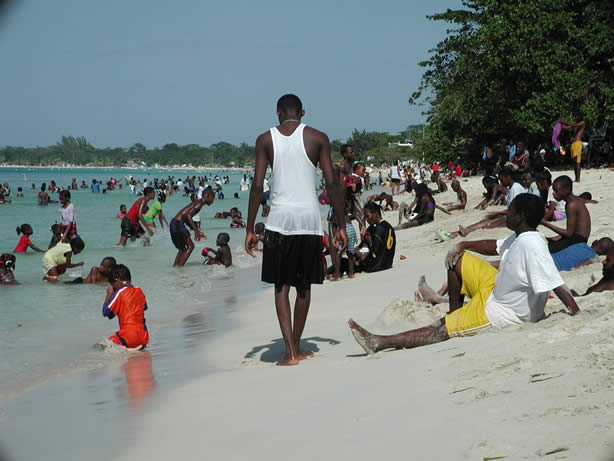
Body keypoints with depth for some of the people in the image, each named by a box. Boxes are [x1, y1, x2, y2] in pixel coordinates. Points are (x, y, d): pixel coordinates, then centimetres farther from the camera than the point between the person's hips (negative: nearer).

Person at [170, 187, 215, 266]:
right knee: (190, 246, -4)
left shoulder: (197, 203, 19)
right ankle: (180, 266, -5)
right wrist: (196, 231, -26)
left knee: (182, 248, 19)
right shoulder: (199, 204, -10)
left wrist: (198, 231, 24)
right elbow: (188, 215, -25)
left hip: (174, 223, 10)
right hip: (178, 224, -10)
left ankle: (174, 266, 22)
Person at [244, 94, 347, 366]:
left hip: (280, 218, 0)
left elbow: (257, 186, -2)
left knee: (281, 285, 6)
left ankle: (290, 352, -4)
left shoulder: (265, 139, 3)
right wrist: (341, 225, 5)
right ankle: (296, 347, 24)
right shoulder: (317, 138, 3)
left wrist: (250, 229, 2)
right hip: (309, 218, 1)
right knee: (304, 285, 14)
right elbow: (332, 183, -1)